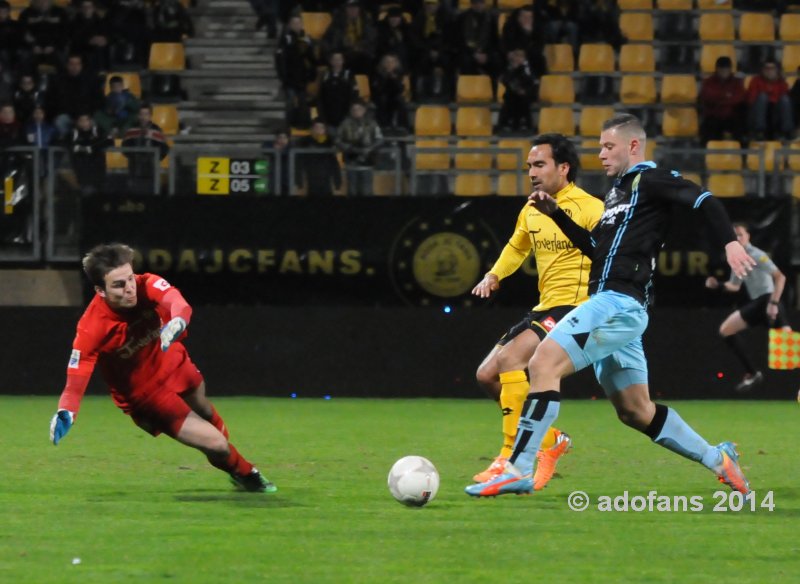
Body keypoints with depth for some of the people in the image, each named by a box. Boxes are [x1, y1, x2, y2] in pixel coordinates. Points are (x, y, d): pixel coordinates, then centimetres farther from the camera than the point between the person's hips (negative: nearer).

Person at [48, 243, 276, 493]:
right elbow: (75, 384, -34)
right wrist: (65, 414, -54)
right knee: (215, 444, -5)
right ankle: (246, 475, 27)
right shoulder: (91, 329, -35)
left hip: (175, 364, 4)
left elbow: (178, 303, -48)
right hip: (145, 395, -4)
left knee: (202, 408, 33)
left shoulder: (147, 286, -28)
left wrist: (176, 322, -70)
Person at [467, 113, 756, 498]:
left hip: (618, 303, -11)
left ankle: (519, 470, -25)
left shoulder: (649, 181, -2)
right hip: (612, 306, 11)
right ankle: (718, 460, 20)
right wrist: (556, 214, 20)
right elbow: (594, 248, 30)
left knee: (544, 362, -20)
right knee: (635, 411, 13)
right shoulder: (618, 192, 25)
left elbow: (702, 200, -13)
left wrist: (730, 242, -28)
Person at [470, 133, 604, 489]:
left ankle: (512, 458, -23)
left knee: (509, 357, -26)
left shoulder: (589, 208, -11)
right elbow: (517, 246, 32)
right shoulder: (531, 211, 13)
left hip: (575, 305, -9)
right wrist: (494, 275, 14)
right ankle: (550, 440, 19)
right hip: (544, 308, 9)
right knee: (487, 376, 5)